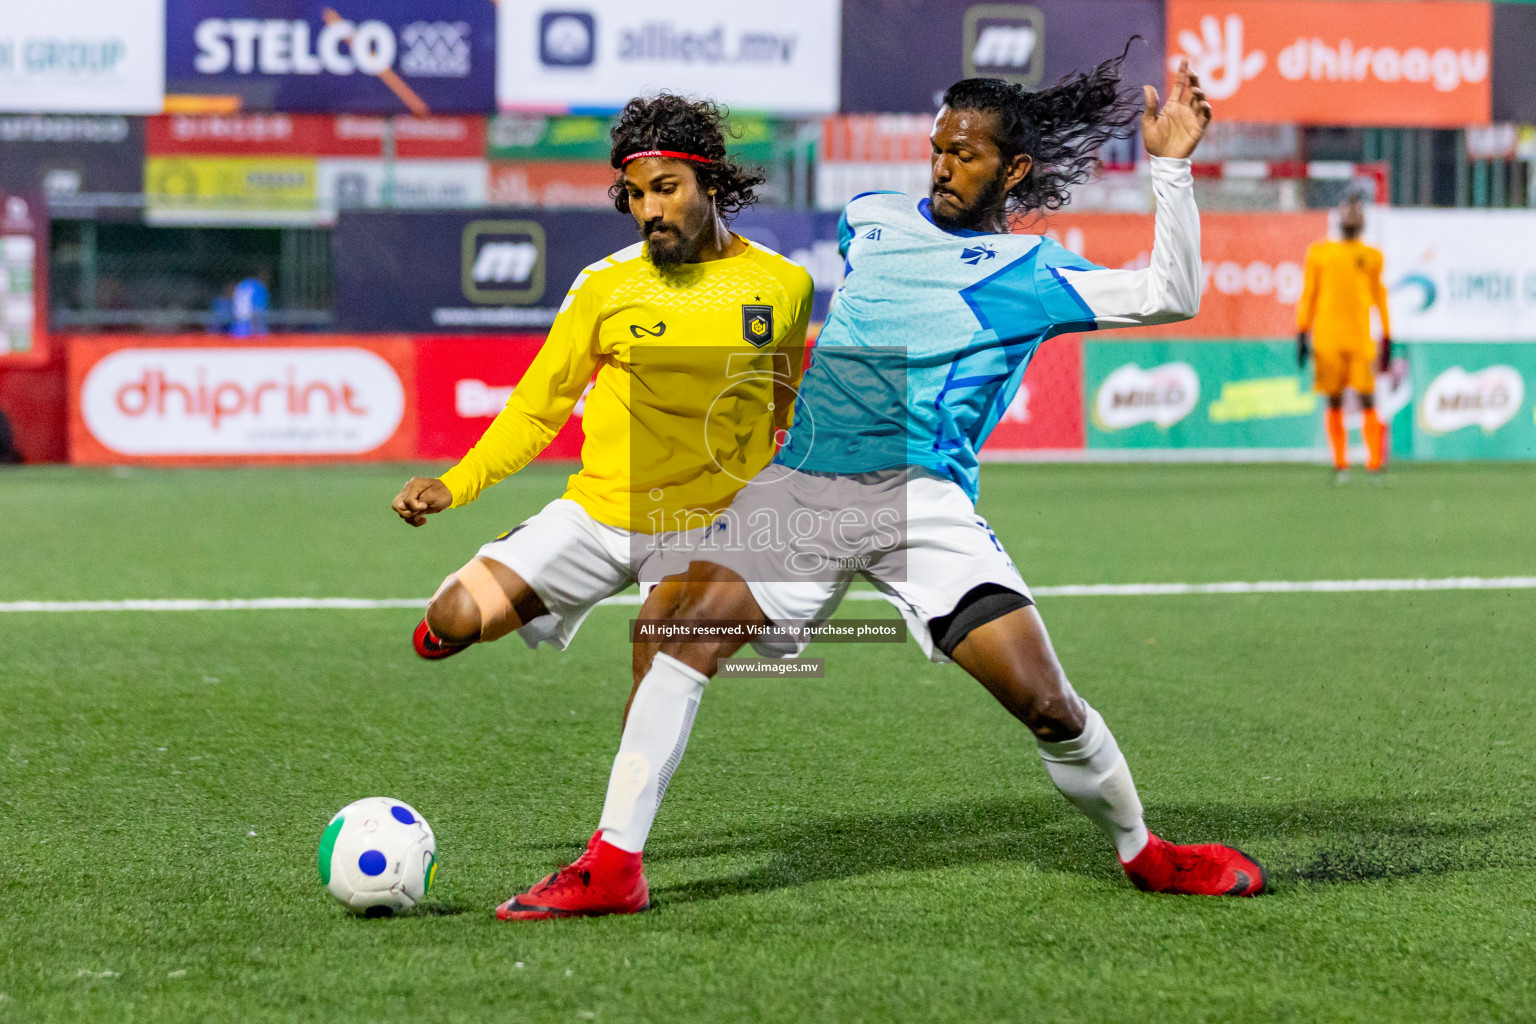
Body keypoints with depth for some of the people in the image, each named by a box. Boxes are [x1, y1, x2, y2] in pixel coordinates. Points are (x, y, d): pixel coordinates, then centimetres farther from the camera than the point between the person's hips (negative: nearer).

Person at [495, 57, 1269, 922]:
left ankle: (1146, 855, 16)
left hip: (922, 496, -3)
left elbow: (1172, 296, -5)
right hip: (800, 483, 3)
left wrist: (1171, 167, -9)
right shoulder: (872, 218, 17)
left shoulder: (1030, 273, 5)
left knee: (1043, 701, -11)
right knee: (684, 627, -17)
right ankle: (613, 866, -14)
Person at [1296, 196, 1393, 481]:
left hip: (1361, 338, -1)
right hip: (1327, 337, 1)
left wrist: (1386, 339, 10)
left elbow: (1380, 297, 13)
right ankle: (1340, 465, 9)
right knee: (1334, 402, 2)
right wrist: (1302, 333, 7)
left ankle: (1375, 465, -6)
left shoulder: (1371, 257, 9)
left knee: (1367, 400, -7)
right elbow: (1309, 296, 12)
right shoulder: (1319, 254, 10)